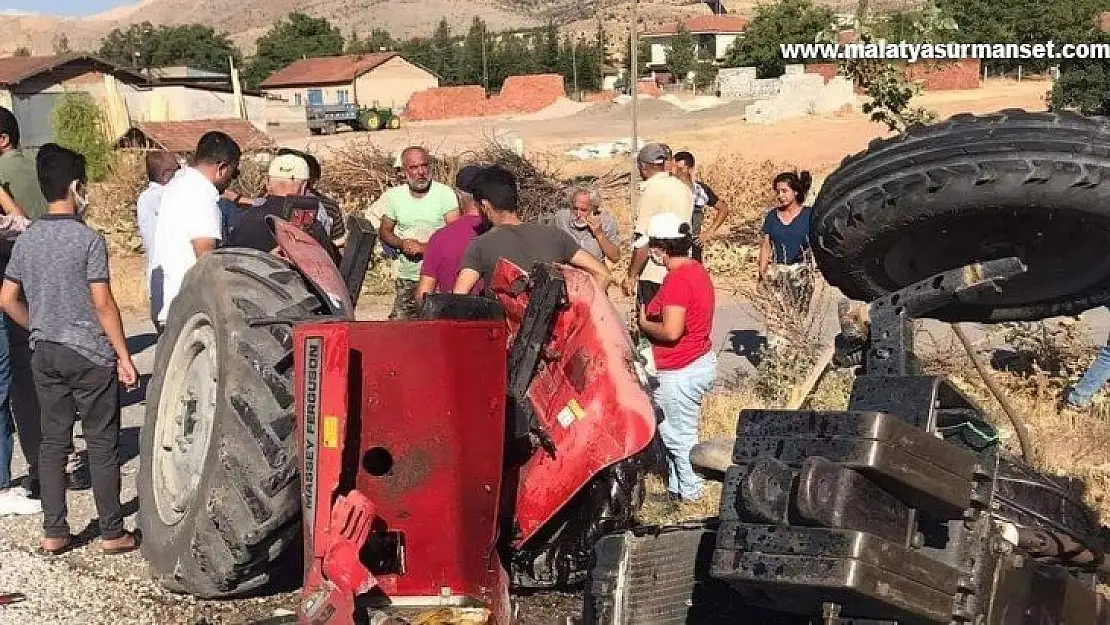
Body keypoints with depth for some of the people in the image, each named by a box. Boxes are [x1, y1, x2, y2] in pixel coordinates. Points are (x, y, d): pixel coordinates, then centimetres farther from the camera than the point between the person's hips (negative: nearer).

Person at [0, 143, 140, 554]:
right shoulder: (88, 239, -14)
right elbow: (103, 304, -15)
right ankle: (112, 533, 10)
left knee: (53, 442, 11)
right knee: (102, 445, 3)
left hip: (45, 355, 6)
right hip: (90, 355, -6)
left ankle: (54, 532, 15)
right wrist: (124, 357, -10)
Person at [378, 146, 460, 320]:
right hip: (406, 277, 3)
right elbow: (384, 231, 15)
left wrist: (425, 247, -19)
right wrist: (402, 244, -6)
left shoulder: (445, 194, -4)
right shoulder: (394, 196, 7)